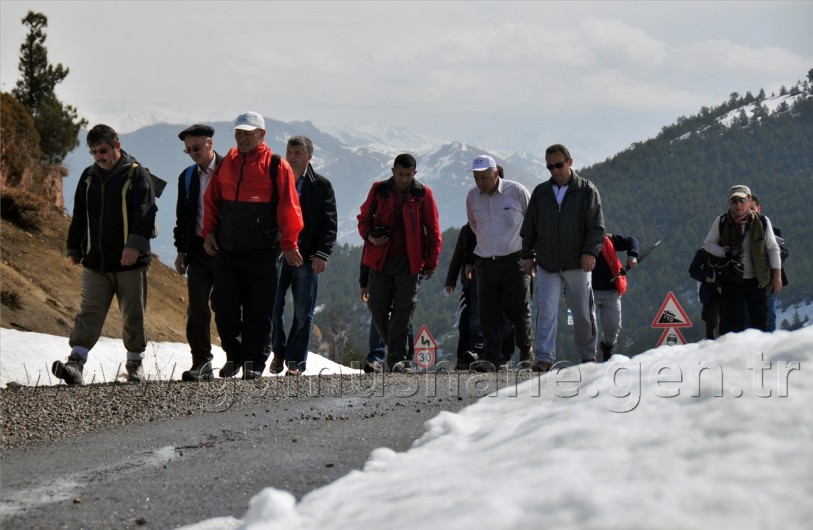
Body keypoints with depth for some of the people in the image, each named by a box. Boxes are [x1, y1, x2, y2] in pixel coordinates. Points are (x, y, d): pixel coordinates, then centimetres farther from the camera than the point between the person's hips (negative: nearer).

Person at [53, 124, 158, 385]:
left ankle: (135, 361, 23)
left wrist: (135, 244, -25)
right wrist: (74, 249, 19)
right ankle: (76, 363, -16)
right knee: (89, 314, -6)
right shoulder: (89, 176, 12)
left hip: (130, 263, -3)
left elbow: (145, 214, -14)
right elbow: (79, 217, 19)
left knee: (133, 315, 6)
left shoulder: (137, 175, -4)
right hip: (95, 263, 4)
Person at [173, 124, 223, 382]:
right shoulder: (187, 177, 13)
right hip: (198, 249, 4)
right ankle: (202, 363, -4)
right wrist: (181, 249, 10)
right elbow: (182, 216, 18)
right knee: (197, 309, -4)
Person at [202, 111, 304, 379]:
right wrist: (209, 232, 6)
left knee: (258, 310, 0)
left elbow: (288, 207, -5)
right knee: (224, 307, 3)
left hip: (262, 254, -4)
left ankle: (254, 361, 10)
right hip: (226, 252, 4)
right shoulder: (225, 164, 10)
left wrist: (289, 244, -7)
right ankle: (234, 354, 19)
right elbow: (211, 201, 17)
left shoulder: (276, 166, -3)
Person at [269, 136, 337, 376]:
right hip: (277, 254, 1)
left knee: (303, 312, 1)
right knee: (273, 307, -2)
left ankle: (295, 361, 8)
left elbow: (329, 223, 1)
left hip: (307, 257, -1)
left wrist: (322, 254, -10)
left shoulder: (321, 185, 4)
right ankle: (278, 352, 17)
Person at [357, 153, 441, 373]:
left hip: (409, 262, -2)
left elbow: (433, 231, 4)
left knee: (403, 309, -8)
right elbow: (364, 218, 15)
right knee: (377, 306, 1)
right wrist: (369, 235, -7)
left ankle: (397, 359, -6)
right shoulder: (379, 191, 4)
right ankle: (396, 350, 21)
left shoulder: (423, 194, 0)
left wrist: (431, 262, 0)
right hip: (381, 259, 2)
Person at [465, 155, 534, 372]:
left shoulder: (517, 191, -5)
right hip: (485, 263, 4)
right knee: (488, 312, -3)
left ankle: (526, 354, 12)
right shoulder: (472, 197, 8)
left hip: (515, 262, -3)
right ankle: (492, 357, 0)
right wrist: (469, 262, 19)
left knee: (519, 310, -2)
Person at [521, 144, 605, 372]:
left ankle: (588, 355, 22)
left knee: (583, 312, 7)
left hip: (577, 263, -2)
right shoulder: (540, 192, 9)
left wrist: (590, 252, -16)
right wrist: (528, 254, 10)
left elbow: (596, 226, -4)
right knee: (546, 312, -7)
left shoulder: (587, 190, 0)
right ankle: (544, 357, -9)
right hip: (547, 265, 2)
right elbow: (529, 227, 15)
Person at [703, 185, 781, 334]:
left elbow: (773, 249, 1)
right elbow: (708, 244, 7)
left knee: (760, 321, 4)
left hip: (757, 281, 0)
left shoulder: (762, 221, -5)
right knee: (731, 323, -5)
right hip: (731, 281, 0)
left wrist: (777, 275, -4)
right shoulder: (721, 221, -4)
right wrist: (724, 252, -13)